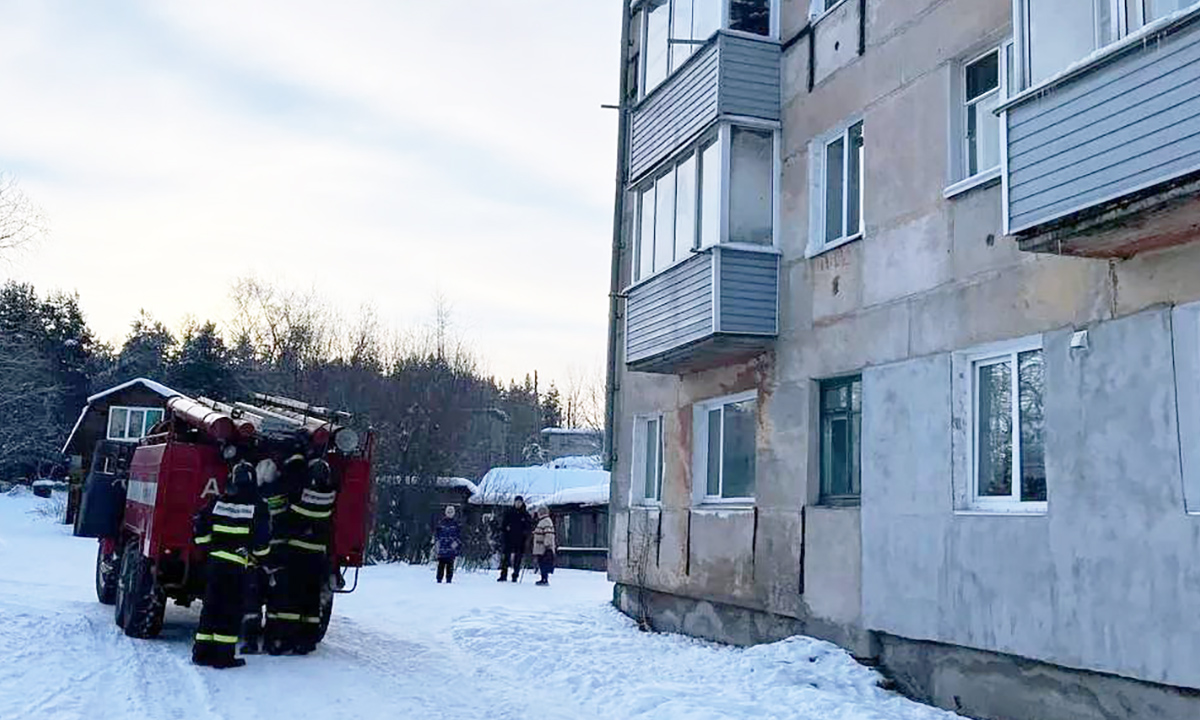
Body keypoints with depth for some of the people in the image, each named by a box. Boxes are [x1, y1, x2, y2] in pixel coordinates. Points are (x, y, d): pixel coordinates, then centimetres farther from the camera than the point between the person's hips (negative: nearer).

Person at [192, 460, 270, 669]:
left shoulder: (217, 503, 7)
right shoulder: (257, 507, -6)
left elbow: (200, 530, 6)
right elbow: (262, 540, -9)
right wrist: (259, 553, 10)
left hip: (214, 561, 5)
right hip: (236, 565, -5)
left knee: (211, 606, 14)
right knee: (231, 610, 2)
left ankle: (202, 652, 17)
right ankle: (223, 656, 2)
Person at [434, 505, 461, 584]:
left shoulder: (456, 523, 5)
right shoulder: (441, 522, 6)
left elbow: (460, 535, 6)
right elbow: (436, 532, 11)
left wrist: (457, 542, -9)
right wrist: (436, 541, -2)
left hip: (451, 548, 0)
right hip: (442, 548, 0)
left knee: (450, 565, 0)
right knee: (441, 564, -1)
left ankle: (449, 580, 6)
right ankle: (439, 579, 5)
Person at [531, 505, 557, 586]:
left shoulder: (546, 521, -13)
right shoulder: (542, 521, 21)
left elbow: (549, 534, -21)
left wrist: (548, 546, -24)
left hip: (544, 549, -10)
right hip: (541, 549, 10)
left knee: (544, 564, -10)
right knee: (541, 564, 12)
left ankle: (545, 580, -11)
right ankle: (544, 579, 17)